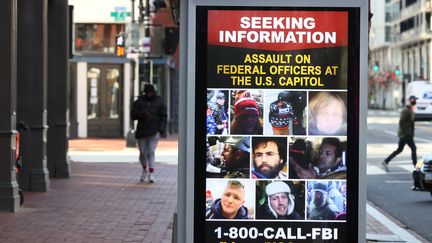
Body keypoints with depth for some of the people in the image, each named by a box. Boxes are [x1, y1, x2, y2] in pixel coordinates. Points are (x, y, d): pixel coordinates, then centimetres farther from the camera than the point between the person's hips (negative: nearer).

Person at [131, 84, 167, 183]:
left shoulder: (159, 102, 4)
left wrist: (161, 129, -9)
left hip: (154, 131, -2)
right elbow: (133, 115, 1)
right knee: (142, 153, 5)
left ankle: (151, 174, -10)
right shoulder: (139, 102, 6)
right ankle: (145, 170, 30)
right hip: (142, 131, 2)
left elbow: (163, 117, 2)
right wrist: (142, 113, -19)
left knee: (151, 152, -10)